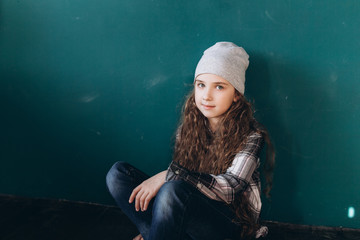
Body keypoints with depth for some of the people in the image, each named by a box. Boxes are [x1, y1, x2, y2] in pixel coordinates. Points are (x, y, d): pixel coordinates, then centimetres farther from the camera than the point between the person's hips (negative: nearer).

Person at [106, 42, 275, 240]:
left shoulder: (250, 134, -10)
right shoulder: (188, 126, 4)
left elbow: (230, 187, -22)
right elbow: (178, 174, 9)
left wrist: (168, 175, -25)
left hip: (233, 222, -5)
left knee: (173, 191, -36)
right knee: (118, 173, -11)